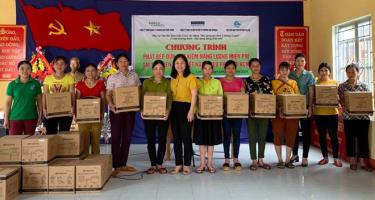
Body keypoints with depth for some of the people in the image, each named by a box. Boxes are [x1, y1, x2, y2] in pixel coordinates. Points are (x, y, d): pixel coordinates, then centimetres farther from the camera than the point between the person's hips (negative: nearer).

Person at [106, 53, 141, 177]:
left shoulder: (134, 75, 7)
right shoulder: (113, 78, -1)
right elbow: (108, 95, -3)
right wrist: (111, 105, -21)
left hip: (130, 109, 3)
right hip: (117, 110, -3)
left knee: (127, 137, 9)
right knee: (116, 137, -2)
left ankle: (123, 164, 20)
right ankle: (116, 166, 6)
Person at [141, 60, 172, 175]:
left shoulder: (167, 82, 4)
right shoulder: (146, 82, 7)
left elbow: (170, 98, -5)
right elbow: (142, 97, 4)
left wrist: (168, 110, -23)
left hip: (163, 115, -1)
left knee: (162, 140, 4)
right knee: (151, 140, 5)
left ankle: (160, 164, 18)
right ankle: (153, 165, 16)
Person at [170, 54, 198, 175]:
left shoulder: (190, 77, -4)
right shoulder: (173, 78, 14)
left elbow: (194, 95, -9)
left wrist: (191, 111, -16)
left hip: (185, 108, -6)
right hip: (174, 109, 6)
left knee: (186, 137, 0)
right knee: (176, 137, 9)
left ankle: (187, 165, 11)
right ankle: (178, 164, 19)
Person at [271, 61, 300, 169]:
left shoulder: (293, 83, 14)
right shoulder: (274, 82, 5)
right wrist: (279, 110, -18)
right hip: (278, 113, -2)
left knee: (291, 136, 3)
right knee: (278, 135, 0)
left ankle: (288, 160, 13)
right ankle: (280, 160, 10)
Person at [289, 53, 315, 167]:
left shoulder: (309, 75, 1)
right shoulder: (290, 75, 7)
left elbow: (311, 93, -4)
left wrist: (310, 107, -12)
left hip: (305, 106, -2)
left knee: (306, 131, 1)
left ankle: (305, 157, 7)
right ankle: (295, 154, 22)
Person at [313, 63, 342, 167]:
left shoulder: (335, 82, 6)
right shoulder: (316, 83, 4)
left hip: (332, 112, -1)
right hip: (319, 113, 1)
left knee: (333, 135, 2)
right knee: (322, 135, 9)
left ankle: (336, 158, 12)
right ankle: (325, 157, 20)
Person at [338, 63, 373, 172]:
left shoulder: (363, 86, 6)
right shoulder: (342, 86, 2)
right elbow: (341, 102, -1)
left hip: (363, 117, 1)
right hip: (348, 117, -1)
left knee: (363, 139, 4)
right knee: (350, 139, 5)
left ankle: (363, 162, 13)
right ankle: (353, 161, 18)